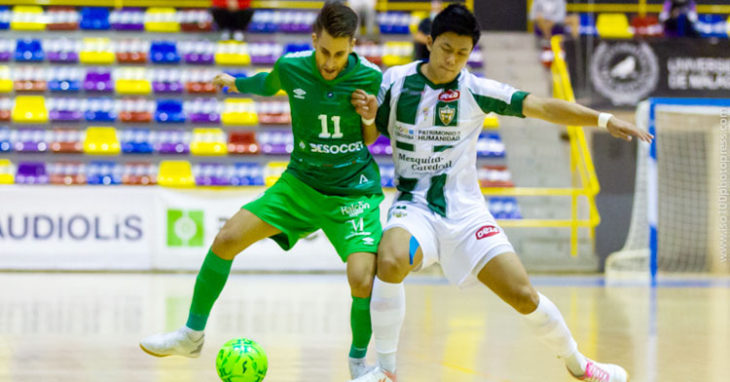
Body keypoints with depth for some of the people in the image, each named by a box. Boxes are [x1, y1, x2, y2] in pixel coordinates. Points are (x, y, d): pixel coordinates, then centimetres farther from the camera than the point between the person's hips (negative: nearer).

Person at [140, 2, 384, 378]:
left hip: (355, 190, -3)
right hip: (302, 181, 3)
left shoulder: (369, 77, -14)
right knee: (227, 238, -8)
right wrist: (233, 82, 34)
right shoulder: (290, 68, -10)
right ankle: (192, 334, 11)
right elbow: (266, 84, 17)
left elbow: (369, 140, 2)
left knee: (363, 279, -23)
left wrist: (370, 119, -20)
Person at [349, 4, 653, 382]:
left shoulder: (475, 90, -6)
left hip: (465, 210, 1)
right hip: (414, 205, 0)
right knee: (390, 261, -34)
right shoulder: (395, 81, -3)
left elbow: (542, 107, -14)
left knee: (524, 296, -6)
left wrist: (603, 119, -25)